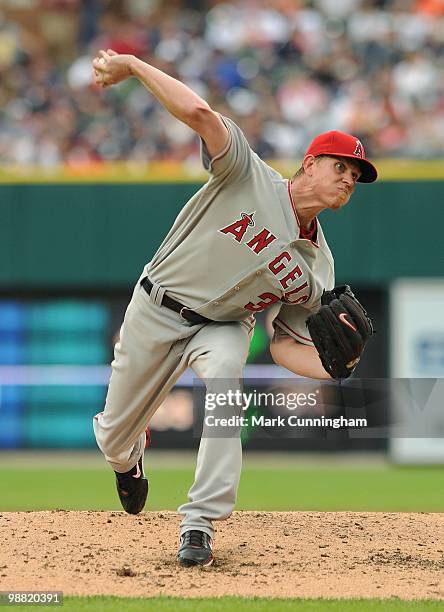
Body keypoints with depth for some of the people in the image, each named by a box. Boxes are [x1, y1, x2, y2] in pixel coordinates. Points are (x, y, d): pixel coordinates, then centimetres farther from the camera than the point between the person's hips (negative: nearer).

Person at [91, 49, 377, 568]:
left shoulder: (318, 268, -9)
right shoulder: (249, 176, -19)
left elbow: (287, 345, -6)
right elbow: (199, 113, -30)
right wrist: (132, 66, -39)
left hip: (222, 327, 2)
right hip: (155, 310, -1)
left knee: (223, 377, -34)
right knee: (115, 437, 9)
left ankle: (200, 525, -30)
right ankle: (127, 459, 52)